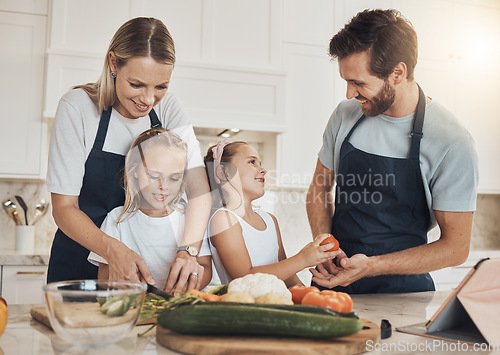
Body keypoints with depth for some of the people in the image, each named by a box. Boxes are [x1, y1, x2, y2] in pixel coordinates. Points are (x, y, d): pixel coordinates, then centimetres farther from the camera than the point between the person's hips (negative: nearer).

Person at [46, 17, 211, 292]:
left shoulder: (168, 108, -5)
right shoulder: (77, 107, -15)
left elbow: (199, 188, -13)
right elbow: (64, 207, -17)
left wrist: (189, 250, -31)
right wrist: (113, 250, -35)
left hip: (144, 262, 2)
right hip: (80, 265, -2)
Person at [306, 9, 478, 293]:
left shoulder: (452, 143, -14)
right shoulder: (346, 115, 0)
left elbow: (456, 247, -10)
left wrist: (371, 266, -20)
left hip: (400, 290, -2)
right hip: (333, 278, 3)